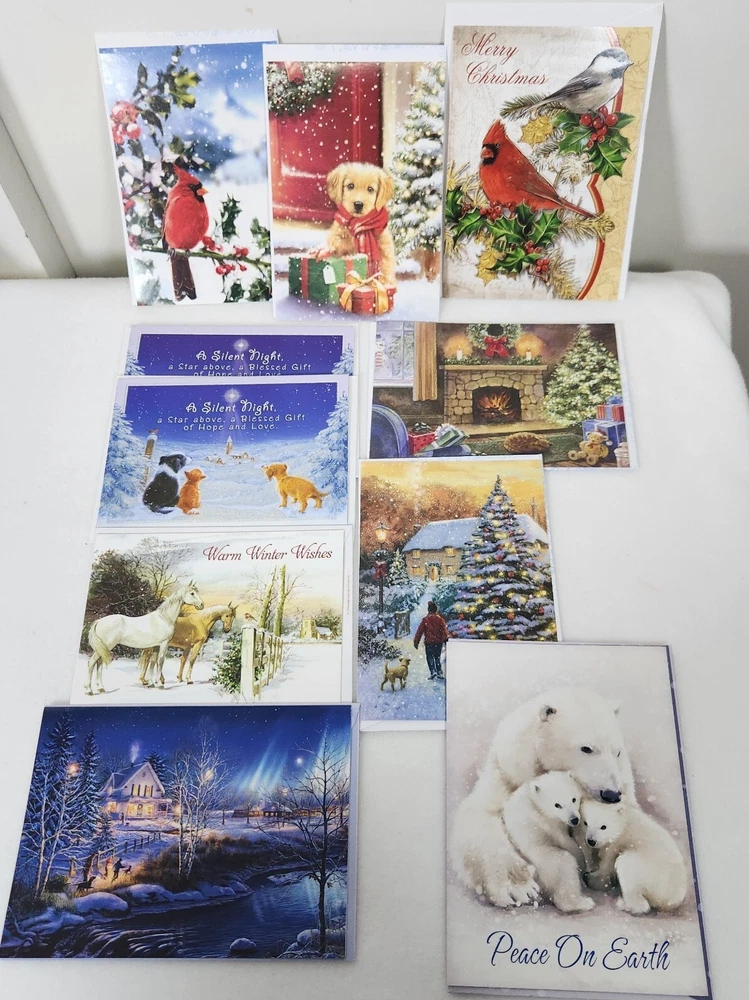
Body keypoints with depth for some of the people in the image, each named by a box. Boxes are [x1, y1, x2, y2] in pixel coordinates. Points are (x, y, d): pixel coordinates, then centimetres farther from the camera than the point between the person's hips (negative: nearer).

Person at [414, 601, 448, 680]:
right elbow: (444, 629, -9)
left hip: (429, 641, -2)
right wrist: (445, 638, -11)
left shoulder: (425, 619, -3)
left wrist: (416, 641, 1)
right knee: (438, 657, 12)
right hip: (438, 641, 2)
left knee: (430, 657, 5)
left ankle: (433, 672, -11)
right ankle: (439, 673, 7)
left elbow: (420, 631, -3)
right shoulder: (440, 619, 1)